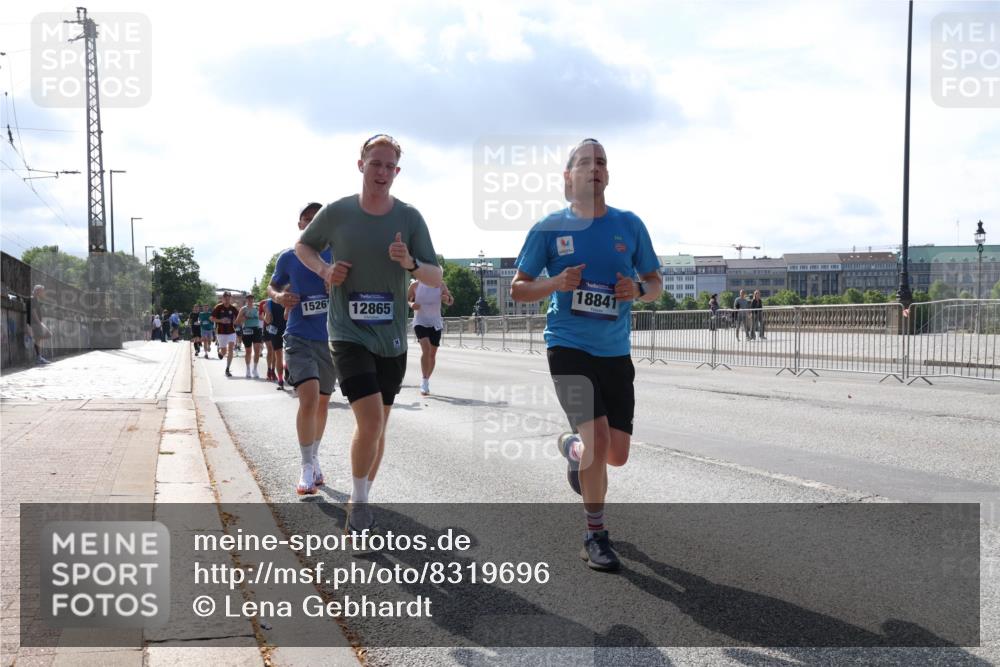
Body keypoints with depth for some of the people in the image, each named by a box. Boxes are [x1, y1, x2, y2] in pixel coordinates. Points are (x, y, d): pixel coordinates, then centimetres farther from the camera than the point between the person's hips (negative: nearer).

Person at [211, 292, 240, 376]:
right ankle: (220, 351, 43)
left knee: (230, 350, -10)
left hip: (231, 332, 1)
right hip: (221, 332, -1)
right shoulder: (218, 307, -6)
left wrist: (235, 321, -10)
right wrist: (221, 320, -19)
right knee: (224, 351, 4)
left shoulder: (233, 308, 0)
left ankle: (227, 369, -3)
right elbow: (212, 318, -3)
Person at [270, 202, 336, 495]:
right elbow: (272, 286, 16)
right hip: (299, 338, -3)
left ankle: (314, 459, 35)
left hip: (329, 339, 3)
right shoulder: (288, 257, 1)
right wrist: (279, 297, -7)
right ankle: (307, 469, -10)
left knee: (322, 403, 15)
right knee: (309, 398, -21)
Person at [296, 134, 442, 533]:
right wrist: (324, 270, -7)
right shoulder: (337, 213, -5)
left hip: (392, 339, 3)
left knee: (377, 426, 13)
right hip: (348, 333, -3)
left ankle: (360, 502, 33)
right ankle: (359, 504, 0)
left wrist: (411, 264, -24)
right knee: (370, 420, -19)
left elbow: (436, 279, -3)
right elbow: (302, 246, 13)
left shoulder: (409, 218, -3)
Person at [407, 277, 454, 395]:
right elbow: (406, 300, 8)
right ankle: (424, 381, -18)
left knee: (432, 353, 8)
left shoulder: (441, 286, 3)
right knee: (426, 349, -22)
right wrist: (411, 305, -15)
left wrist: (447, 299, -12)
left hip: (435, 323, 3)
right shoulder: (415, 285, -2)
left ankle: (426, 381, 25)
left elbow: (450, 301, 12)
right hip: (420, 322, -3)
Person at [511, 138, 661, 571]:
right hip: (569, 347, -3)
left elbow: (655, 283, 13)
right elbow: (517, 289, 4)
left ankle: (572, 448, 42)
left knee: (617, 454, 6)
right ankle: (595, 535, 3)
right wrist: (556, 283, -15)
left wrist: (638, 289, -10)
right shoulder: (549, 228, -1)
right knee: (597, 440, -17)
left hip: (616, 353, 4)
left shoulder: (629, 225, 5)